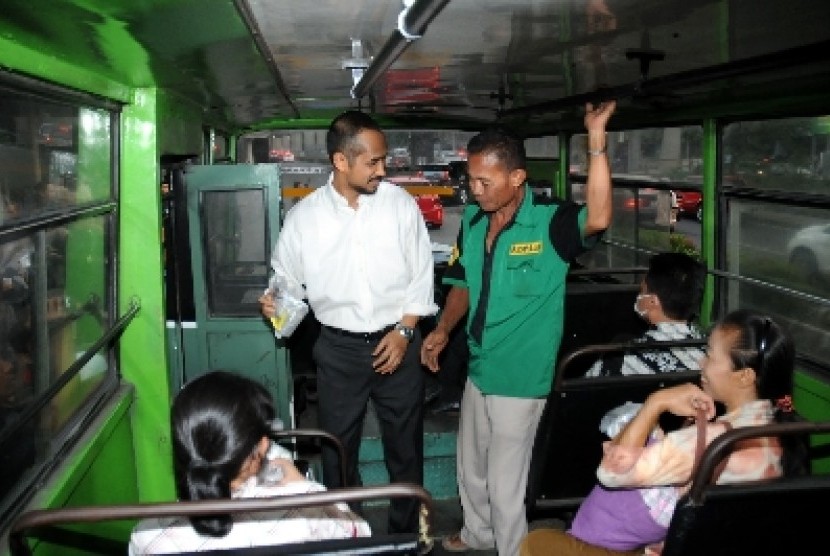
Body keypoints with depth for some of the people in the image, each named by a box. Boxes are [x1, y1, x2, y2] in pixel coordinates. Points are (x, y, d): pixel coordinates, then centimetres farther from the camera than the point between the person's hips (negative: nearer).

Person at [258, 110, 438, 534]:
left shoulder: (400, 203, -5)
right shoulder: (304, 215, -6)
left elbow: (421, 276, -1)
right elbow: (289, 280, 3)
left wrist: (404, 330, -9)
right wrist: (275, 302, -18)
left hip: (397, 342, 0)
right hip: (339, 348, 0)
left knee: (405, 447, 14)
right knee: (338, 449, 13)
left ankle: (406, 534, 36)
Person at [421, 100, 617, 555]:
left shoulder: (549, 221, -19)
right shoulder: (472, 220, -1)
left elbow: (598, 218, -41)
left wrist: (596, 141, -44)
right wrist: (443, 330, -1)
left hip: (520, 377, -7)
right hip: (479, 369, 7)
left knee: (505, 484, 8)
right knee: (471, 469, 26)